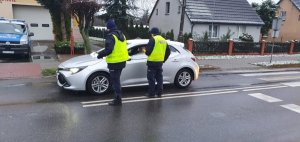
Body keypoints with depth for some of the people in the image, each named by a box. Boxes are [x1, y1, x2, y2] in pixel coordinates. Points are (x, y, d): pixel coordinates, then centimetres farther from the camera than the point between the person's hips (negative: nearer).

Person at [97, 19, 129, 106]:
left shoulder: (111, 36, -15)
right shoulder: (122, 35, 12)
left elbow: (108, 50, -24)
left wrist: (100, 55, -8)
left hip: (114, 63, -9)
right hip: (122, 61, 9)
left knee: (115, 81, 0)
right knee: (116, 80, 20)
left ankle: (118, 100, 5)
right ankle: (118, 98, 29)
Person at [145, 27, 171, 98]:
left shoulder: (153, 39, -9)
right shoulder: (164, 40, 14)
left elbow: (148, 50, -17)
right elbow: (168, 52, 17)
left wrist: (147, 53, 5)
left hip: (152, 61, -7)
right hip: (160, 62, 7)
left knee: (151, 78, 0)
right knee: (159, 77, 14)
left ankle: (151, 93, 3)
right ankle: (159, 93, 19)